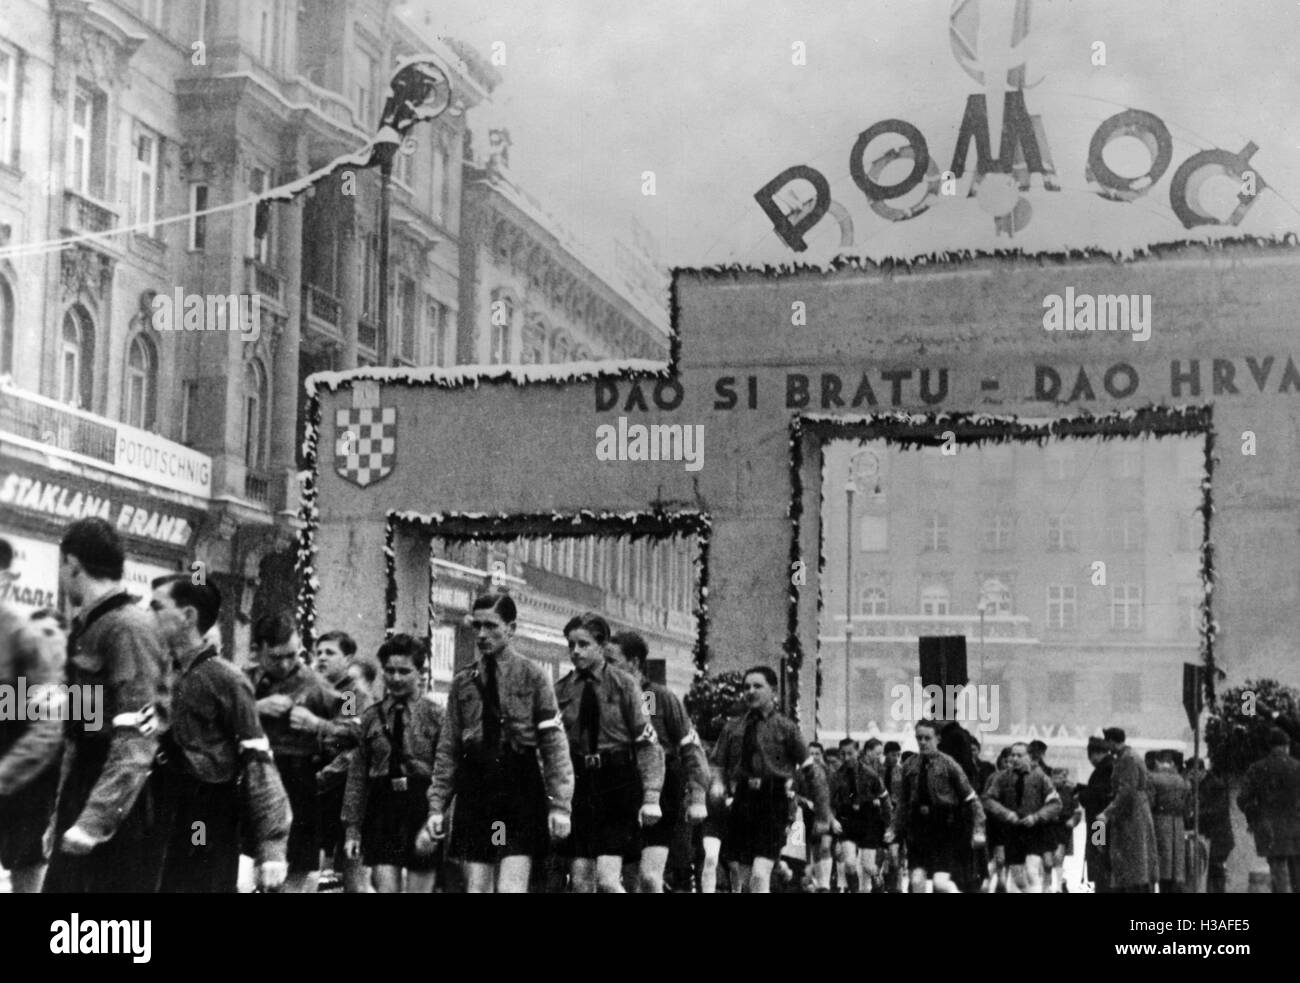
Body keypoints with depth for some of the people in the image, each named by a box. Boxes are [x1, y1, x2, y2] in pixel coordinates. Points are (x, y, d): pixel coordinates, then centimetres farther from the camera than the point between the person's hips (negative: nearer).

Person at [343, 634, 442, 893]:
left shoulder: (435, 715, 0)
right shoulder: (371, 716, 7)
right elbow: (357, 775, 8)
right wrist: (352, 828, 4)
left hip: (421, 811, -2)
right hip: (382, 811, 2)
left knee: (419, 889, 4)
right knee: (385, 889, -4)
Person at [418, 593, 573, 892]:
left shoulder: (532, 676, 0)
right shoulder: (462, 682, 10)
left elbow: (555, 744, -3)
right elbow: (448, 750, 11)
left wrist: (560, 805, -10)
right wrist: (436, 808, 4)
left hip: (520, 791, -3)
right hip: (475, 792, 3)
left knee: (510, 888, -11)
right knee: (476, 890, 3)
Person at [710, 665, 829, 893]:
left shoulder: (786, 728, 0)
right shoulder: (733, 727, 11)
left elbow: (812, 772, 3)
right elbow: (719, 764, 14)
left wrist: (822, 815, 2)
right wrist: (718, 784, -9)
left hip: (773, 805, -4)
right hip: (741, 804, 4)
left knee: (759, 875, -17)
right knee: (744, 877, 9)